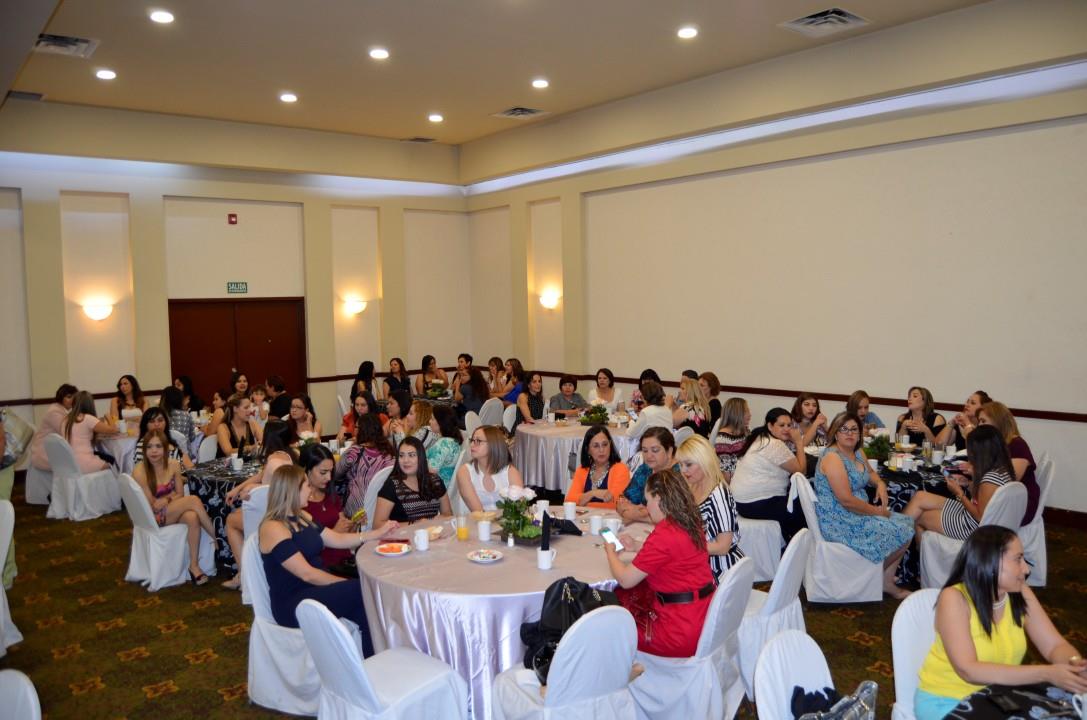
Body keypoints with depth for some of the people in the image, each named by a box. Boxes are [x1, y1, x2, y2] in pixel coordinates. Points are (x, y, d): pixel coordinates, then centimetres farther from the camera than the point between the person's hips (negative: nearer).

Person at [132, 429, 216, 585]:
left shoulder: (173, 465, -2)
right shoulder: (140, 471, -16)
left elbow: (180, 495, 4)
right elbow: (152, 506, -13)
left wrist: (165, 500, -12)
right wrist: (170, 497, -9)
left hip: (172, 511, 4)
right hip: (153, 518, -4)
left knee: (192, 517, -32)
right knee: (193, 500, -28)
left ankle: (194, 565, -23)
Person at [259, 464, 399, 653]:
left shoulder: (302, 517, 14)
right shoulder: (273, 528, -14)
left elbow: (337, 539, 20)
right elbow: (307, 574, -19)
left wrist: (378, 533, 15)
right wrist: (348, 584, -16)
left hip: (316, 588, 8)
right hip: (292, 606, -8)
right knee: (363, 592, -22)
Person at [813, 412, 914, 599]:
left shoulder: (857, 452, 7)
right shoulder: (833, 457, -21)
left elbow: (870, 472, 28)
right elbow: (846, 500, -26)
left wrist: (880, 484, 5)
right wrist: (877, 511, -15)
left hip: (857, 513, 10)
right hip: (839, 522, -10)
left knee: (906, 524, 7)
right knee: (901, 534, -10)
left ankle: (887, 583, 11)